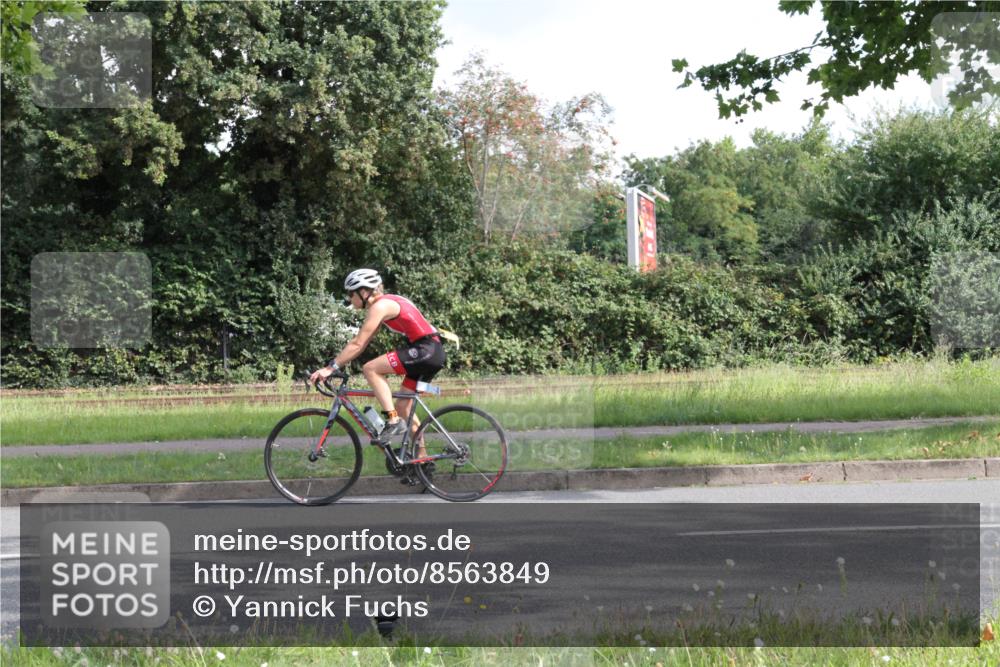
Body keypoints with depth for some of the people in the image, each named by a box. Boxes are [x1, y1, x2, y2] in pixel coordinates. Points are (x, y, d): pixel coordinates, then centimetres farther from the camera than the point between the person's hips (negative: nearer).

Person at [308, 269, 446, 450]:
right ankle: (422, 457, 19)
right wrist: (335, 365, 16)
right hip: (432, 353, 10)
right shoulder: (385, 304, 18)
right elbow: (361, 344, 20)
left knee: (371, 368, -15)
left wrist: (331, 367, -14)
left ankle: (393, 420, -16)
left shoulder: (380, 306, -11)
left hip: (426, 350, -10)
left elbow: (357, 343, -16)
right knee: (402, 406, 15)